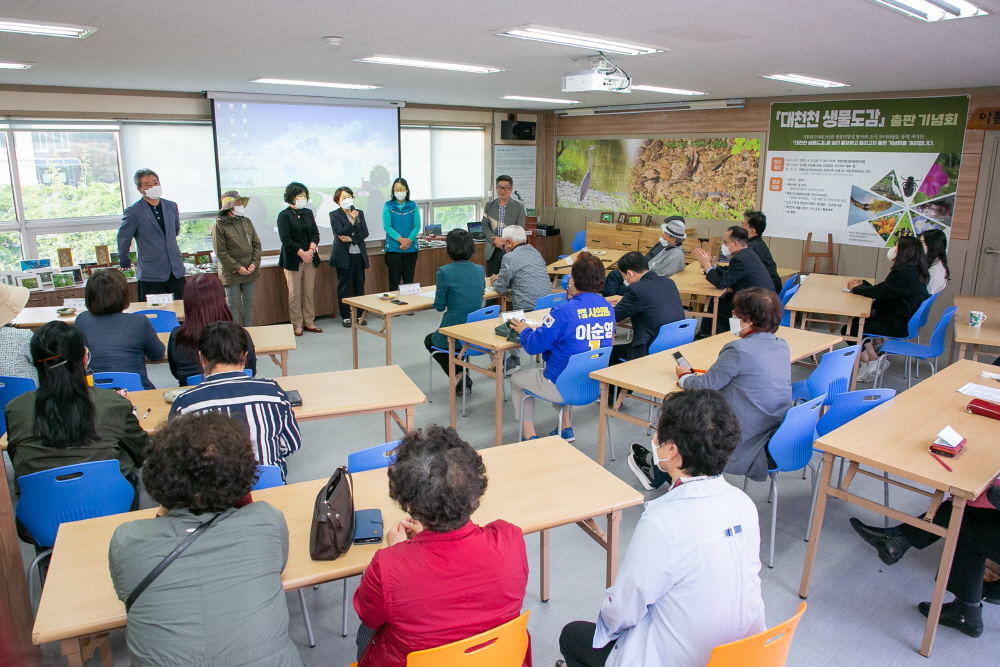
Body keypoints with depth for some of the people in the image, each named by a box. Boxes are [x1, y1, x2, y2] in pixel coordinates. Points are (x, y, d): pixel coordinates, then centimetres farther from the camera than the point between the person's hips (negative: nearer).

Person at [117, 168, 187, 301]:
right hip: (150, 274, -4)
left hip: (176, 271, 4)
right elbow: (123, 239, 3)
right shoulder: (134, 212, -6)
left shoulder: (172, 206, 9)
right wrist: (125, 262, 12)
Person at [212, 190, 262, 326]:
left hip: (250, 271, 5)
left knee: (248, 303, 11)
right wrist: (237, 268, -15)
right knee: (233, 305, 2)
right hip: (231, 274, -5)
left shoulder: (246, 221, 7)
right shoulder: (220, 225, -9)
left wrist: (255, 263, -6)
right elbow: (220, 252, -12)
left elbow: (257, 244, 8)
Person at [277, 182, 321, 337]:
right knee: (295, 293, -1)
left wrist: (311, 250, -8)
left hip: (310, 258, 5)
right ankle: (297, 325, 7)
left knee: (310, 292, 6)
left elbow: (315, 233, 9)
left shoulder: (308, 212, 12)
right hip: (293, 260, -5)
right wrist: (302, 253, -16)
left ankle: (308, 322, 16)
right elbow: (285, 239, -12)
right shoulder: (284, 215, -5)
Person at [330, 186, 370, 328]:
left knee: (359, 285, 7)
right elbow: (341, 232, -12)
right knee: (344, 286, 2)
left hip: (359, 254, 3)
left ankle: (360, 314, 16)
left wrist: (351, 238, -13)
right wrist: (352, 220, -19)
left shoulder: (360, 213, 9)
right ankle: (346, 316, 9)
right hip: (344, 255, -3)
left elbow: (365, 232, 1)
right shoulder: (334, 215, -1)